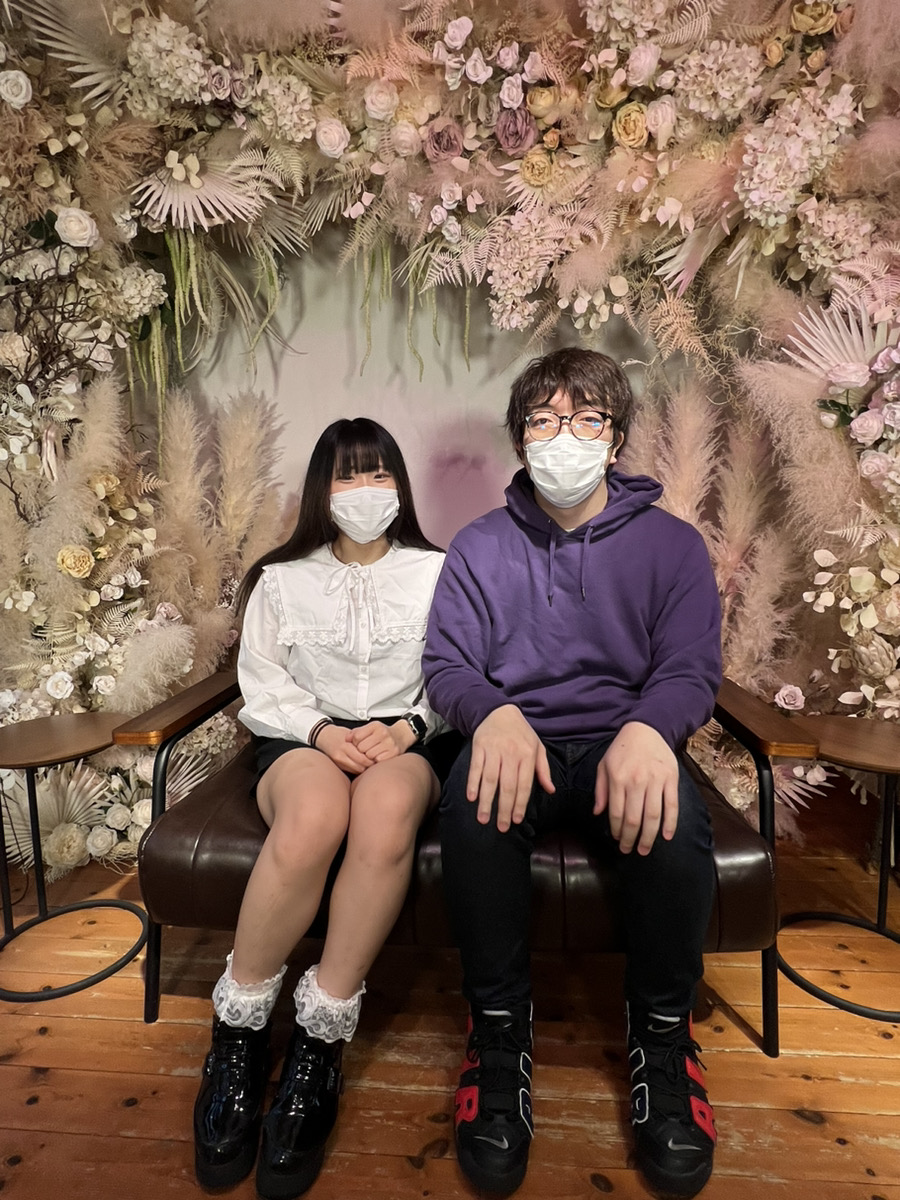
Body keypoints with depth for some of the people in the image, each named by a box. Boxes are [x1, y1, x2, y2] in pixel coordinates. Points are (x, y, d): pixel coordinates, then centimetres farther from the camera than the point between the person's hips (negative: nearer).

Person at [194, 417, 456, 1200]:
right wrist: (319, 731, -12)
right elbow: (262, 686, 7)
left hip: (407, 740, 0)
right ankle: (239, 1030, -13)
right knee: (313, 819, -36)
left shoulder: (437, 572, 11)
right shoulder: (282, 578, 13)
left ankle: (320, 1042, -21)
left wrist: (407, 728, -15)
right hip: (303, 737, 0)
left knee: (385, 814, -37)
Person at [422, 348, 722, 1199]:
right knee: (475, 799, -33)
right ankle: (499, 1030, -11)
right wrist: (495, 713, -22)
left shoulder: (672, 544, 8)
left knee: (674, 816, -33)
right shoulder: (478, 547, 10)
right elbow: (447, 664, 2)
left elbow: (691, 669, -1)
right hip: (516, 742, 1)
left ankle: (662, 1034, -5)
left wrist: (648, 727, -25)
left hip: (622, 745, 0)